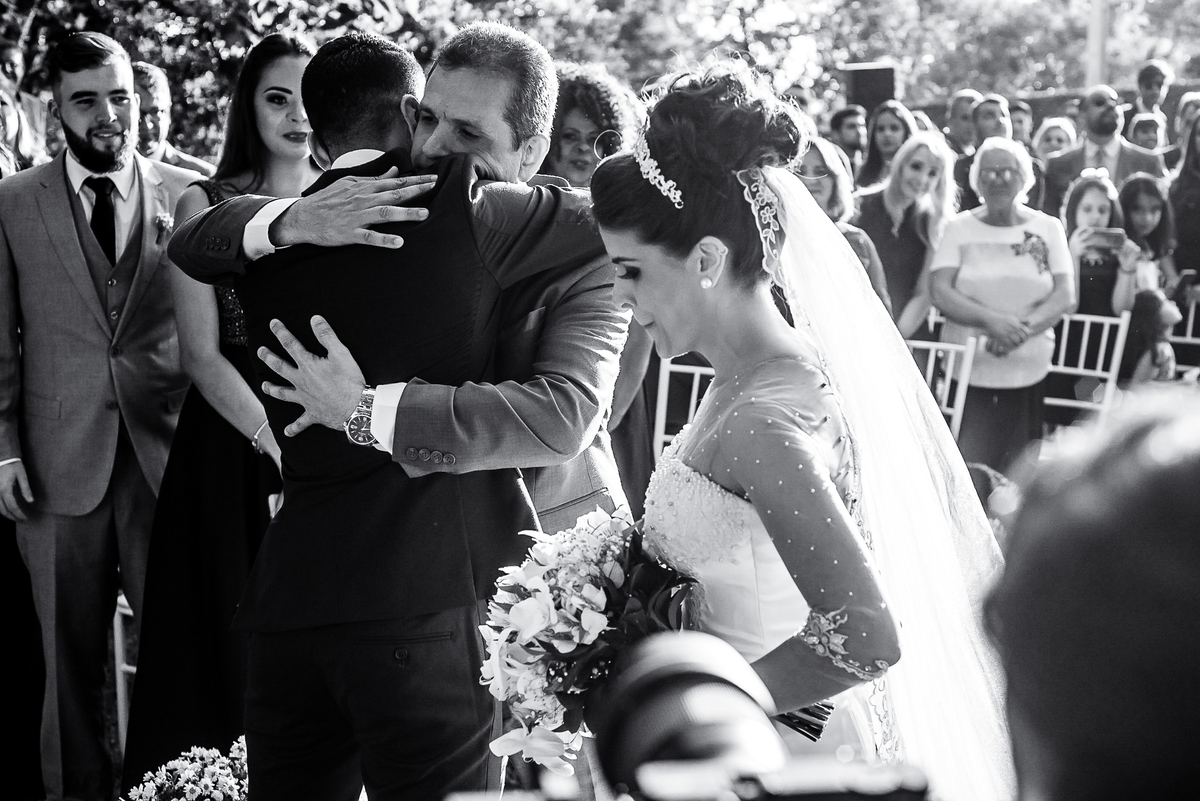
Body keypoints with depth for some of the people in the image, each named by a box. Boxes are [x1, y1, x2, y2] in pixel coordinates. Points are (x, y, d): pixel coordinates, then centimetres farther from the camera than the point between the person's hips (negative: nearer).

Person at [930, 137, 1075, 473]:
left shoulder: (1048, 228, 8)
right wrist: (992, 321, -21)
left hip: (1028, 375, 1)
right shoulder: (959, 227, 5)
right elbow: (940, 292, -6)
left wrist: (1024, 327, -18)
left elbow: (1066, 297, 0)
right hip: (966, 373, -1)